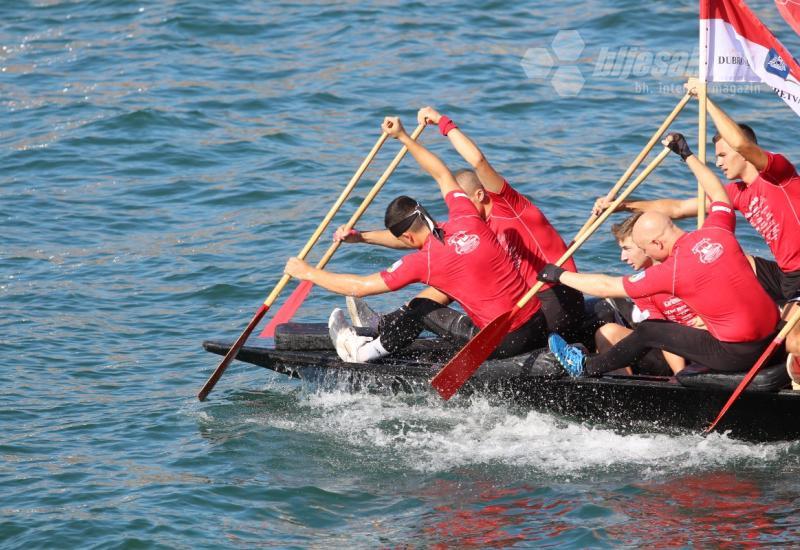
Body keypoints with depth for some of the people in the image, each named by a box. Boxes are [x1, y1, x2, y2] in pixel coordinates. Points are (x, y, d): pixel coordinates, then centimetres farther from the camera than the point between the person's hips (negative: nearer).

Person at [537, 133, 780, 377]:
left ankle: (587, 367, 27)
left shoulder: (672, 270, -14)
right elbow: (719, 194, 27)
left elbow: (607, 287, -3)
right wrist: (687, 155, 36)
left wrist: (560, 275, 10)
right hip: (772, 335, 7)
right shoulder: (717, 230, 2)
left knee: (648, 332, 9)